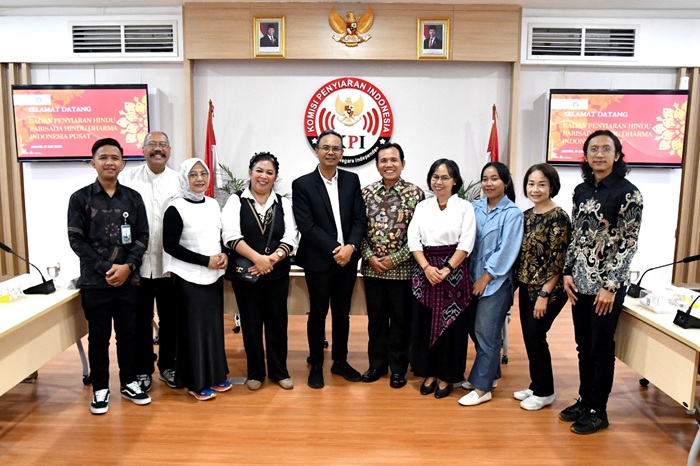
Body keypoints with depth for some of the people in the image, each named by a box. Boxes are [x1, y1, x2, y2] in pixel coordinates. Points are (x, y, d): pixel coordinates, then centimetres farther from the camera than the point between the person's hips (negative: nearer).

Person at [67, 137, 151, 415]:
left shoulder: (133, 198, 6)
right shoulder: (80, 198, 0)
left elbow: (142, 237, 3)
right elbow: (76, 240, -4)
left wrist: (128, 266, -12)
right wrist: (106, 268, -12)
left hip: (129, 280, 2)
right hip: (94, 281, -2)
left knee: (128, 334, 10)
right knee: (98, 337, 7)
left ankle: (129, 383, 25)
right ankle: (100, 389, 21)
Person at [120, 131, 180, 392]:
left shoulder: (179, 181, 1)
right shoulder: (128, 179, 0)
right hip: (138, 263, -1)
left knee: (170, 318, 12)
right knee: (141, 319, 10)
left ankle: (168, 366, 29)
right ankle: (142, 370, 25)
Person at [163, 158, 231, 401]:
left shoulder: (213, 205, 7)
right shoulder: (176, 209, -11)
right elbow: (170, 246, -14)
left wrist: (224, 255, -5)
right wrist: (205, 260, -17)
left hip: (214, 276, 6)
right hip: (189, 278, -6)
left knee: (214, 324, 12)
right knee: (194, 328, 2)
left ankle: (215, 375, 27)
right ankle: (196, 382, 16)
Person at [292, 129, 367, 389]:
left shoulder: (352, 180, 6)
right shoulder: (302, 185, -5)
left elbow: (360, 219, 2)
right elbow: (306, 225, -12)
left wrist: (350, 247, -14)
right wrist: (334, 250, -17)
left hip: (347, 259, 3)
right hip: (318, 261, -3)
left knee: (342, 313, 14)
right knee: (318, 313, 8)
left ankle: (340, 362, 29)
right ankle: (316, 366, 23)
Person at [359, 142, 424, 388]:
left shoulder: (415, 194, -5)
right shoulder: (366, 193, 4)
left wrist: (395, 259, -12)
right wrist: (370, 257, -8)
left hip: (402, 268, -2)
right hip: (372, 268, 3)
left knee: (401, 319, 8)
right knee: (376, 318, 13)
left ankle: (398, 367, 23)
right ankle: (377, 363, 29)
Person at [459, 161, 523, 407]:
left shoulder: (512, 213, -7)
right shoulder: (475, 208, 6)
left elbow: (506, 251, -11)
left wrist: (485, 278, -10)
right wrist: (471, 276, 1)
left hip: (496, 282, -5)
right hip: (473, 279, 5)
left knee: (486, 334, -1)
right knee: (476, 331, 12)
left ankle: (482, 387, 9)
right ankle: (489, 374, 31)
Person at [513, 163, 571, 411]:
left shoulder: (559, 217, -14)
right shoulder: (527, 215, 8)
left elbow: (558, 261, -17)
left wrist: (544, 294, -19)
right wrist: (519, 285, 10)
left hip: (547, 290, -7)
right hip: (527, 287, 7)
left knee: (535, 336, -1)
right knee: (529, 337, 12)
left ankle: (544, 392, 16)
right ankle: (536, 385, 27)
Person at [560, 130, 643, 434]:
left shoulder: (628, 193, -9)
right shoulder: (581, 190, 8)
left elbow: (628, 243, -12)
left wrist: (610, 286, -14)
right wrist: (568, 272, 5)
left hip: (607, 283, -6)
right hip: (580, 280, 6)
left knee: (602, 346, 4)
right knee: (583, 345, 14)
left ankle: (598, 410, 19)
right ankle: (585, 400, 30)